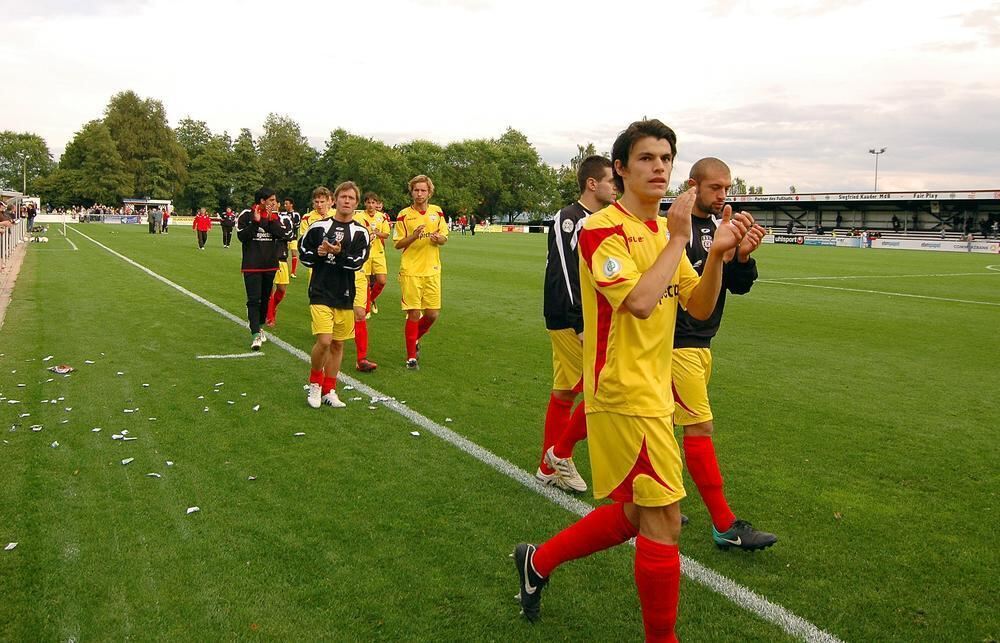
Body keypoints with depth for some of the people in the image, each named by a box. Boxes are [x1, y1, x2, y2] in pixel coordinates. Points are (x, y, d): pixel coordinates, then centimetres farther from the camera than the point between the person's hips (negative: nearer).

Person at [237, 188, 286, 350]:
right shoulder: (246, 215, -5)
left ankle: (258, 327, 29)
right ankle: (255, 334, -11)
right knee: (253, 300, -9)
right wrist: (256, 222, -20)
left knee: (265, 298, 14)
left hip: (270, 265, 5)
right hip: (252, 265, -5)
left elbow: (284, 234, -6)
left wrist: (271, 220, -14)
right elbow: (242, 236, -13)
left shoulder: (275, 216, 6)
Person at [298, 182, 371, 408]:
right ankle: (315, 383, 11)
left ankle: (328, 390, 23)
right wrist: (318, 253, -13)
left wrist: (339, 253, -25)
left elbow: (357, 262, -10)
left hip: (345, 296, 3)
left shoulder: (360, 232, 3)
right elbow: (303, 254, 6)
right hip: (321, 293, -2)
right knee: (324, 341, -14)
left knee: (338, 344, 9)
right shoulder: (318, 226, 2)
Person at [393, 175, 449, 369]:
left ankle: (415, 338, 32)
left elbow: (444, 238, 12)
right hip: (411, 271, -3)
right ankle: (411, 357, 8)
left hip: (432, 271, 3)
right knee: (414, 314, -4)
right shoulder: (404, 215, -2)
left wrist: (438, 239, -11)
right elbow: (397, 244, -1)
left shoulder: (437, 212, 7)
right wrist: (413, 236, -19)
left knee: (432, 314, 3)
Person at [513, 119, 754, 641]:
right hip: (626, 394, -9)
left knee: (635, 514, 18)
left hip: (652, 392, 9)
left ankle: (538, 562, 35)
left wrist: (717, 254, -8)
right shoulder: (603, 229, -14)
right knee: (664, 518, -3)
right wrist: (679, 238, -19)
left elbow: (699, 307, 8)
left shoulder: (665, 230, 12)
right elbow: (640, 302, -28)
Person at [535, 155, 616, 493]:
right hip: (573, 323, -9)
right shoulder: (569, 220, -14)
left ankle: (550, 467, 23)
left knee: (564, 392, 13)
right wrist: (581, 327, -23)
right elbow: (565, 278, -21)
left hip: (590, 322, 9)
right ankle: (561, 452, 7)